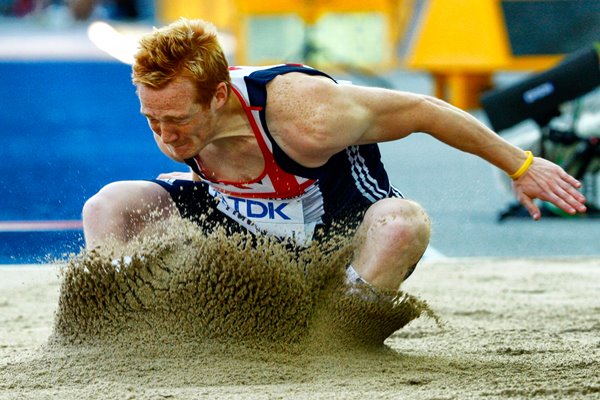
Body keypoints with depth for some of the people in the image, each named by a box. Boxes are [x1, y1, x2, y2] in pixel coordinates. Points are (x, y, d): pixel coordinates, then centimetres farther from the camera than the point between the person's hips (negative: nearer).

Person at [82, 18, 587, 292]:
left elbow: (425, 111, -25)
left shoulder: (304, 119, -38)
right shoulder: (172, 108, -22)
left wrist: (521, 165, -15)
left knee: (404, 225, -40)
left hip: (338, 227, -5)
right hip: (247, 221, 5)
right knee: (108, 206, -11)